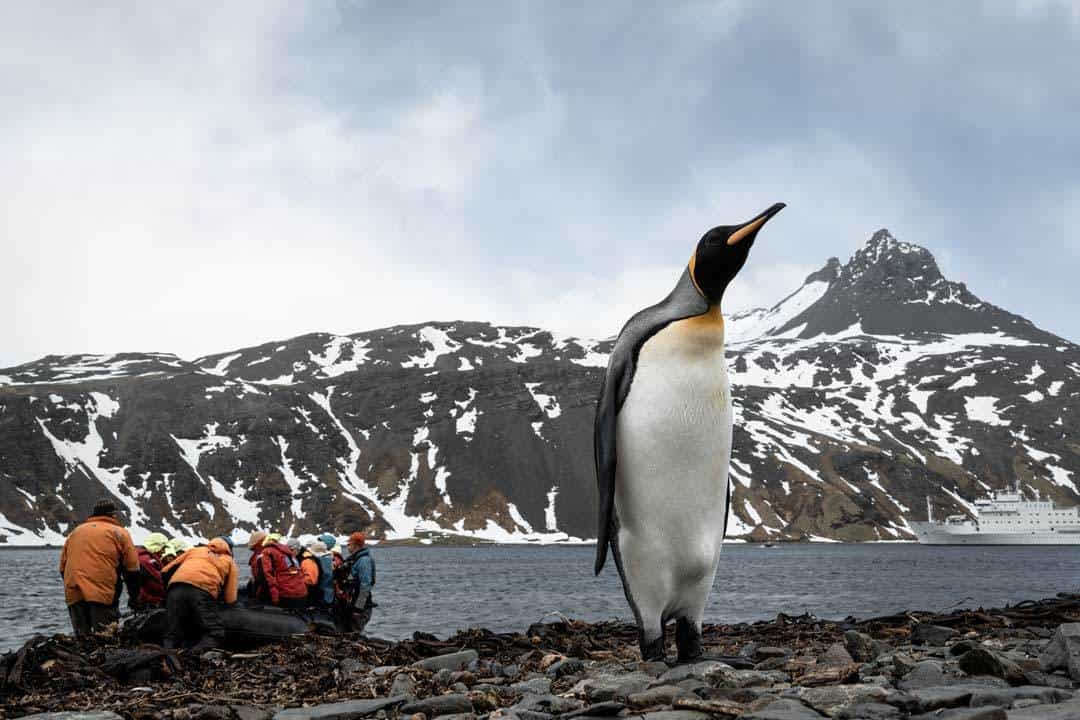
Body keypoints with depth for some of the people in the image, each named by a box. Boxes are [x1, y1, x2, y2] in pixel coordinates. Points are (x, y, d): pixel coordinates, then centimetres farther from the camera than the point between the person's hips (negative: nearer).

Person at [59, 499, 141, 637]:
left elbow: (63, 566, 22)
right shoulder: (119, 532, 8)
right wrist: (134, 595, 14)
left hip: (73, 594, 5)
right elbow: (132, 568, 4)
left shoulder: (75, 532, 23)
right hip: (102, 593, -5)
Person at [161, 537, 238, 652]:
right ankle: (198, 652, -30)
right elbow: (230, 599, 19)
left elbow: (166, 571, 29)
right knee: (214, 634, -1)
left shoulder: (195, 550, 36)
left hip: (176, 587, 3)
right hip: (203, 590, -3)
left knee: (172, 636, 8)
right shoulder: (229, 561, 29)